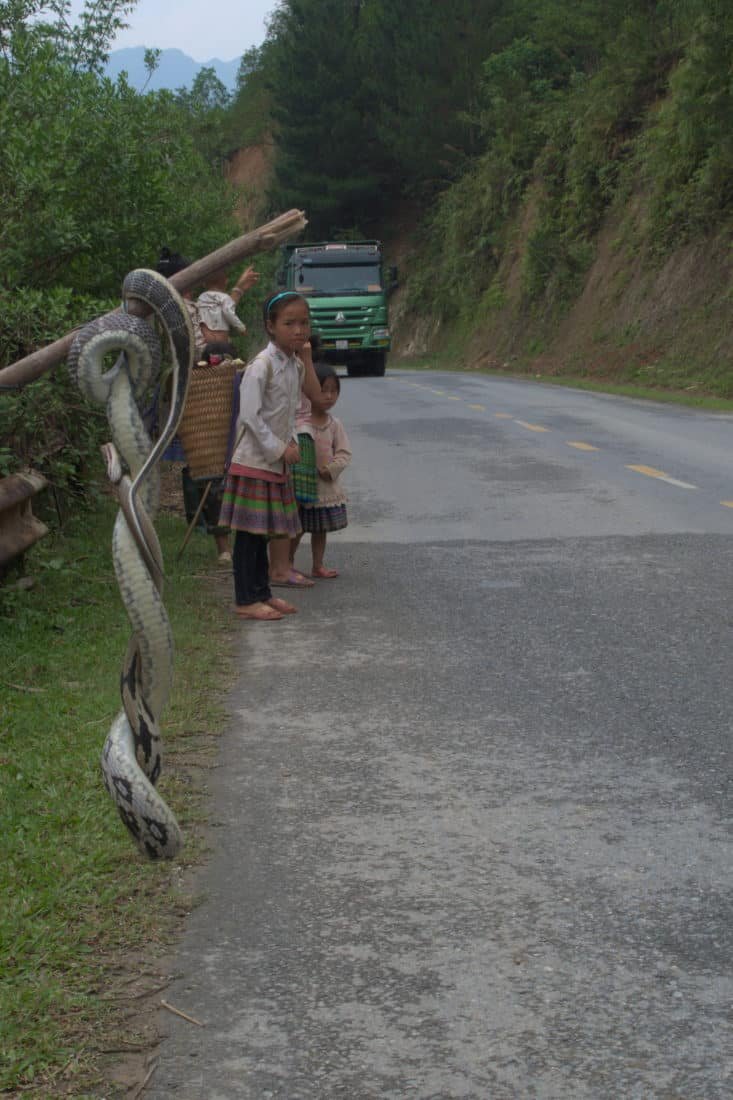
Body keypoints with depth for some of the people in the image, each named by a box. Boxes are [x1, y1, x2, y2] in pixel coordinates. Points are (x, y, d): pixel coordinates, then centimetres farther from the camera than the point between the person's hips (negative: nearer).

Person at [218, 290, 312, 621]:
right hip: (254, 460, -8)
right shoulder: (262, 365, -17)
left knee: (264, 531, 15)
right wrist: (279, 448, -17)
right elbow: (250, 414, -20)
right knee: (248, 532, -3)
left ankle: (262, 593, 23)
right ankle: (245, 600, 2)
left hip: (277, 462, 8)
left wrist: (292, 443, 5)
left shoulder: (297, 366, 9)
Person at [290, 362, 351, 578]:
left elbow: (344, 453, -1)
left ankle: (318, 566, 26)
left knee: (320, 529, 15)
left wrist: (329, 469, -15)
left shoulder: (334, 424, 2)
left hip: (327, 485, 5)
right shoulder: (298, 423, -13)